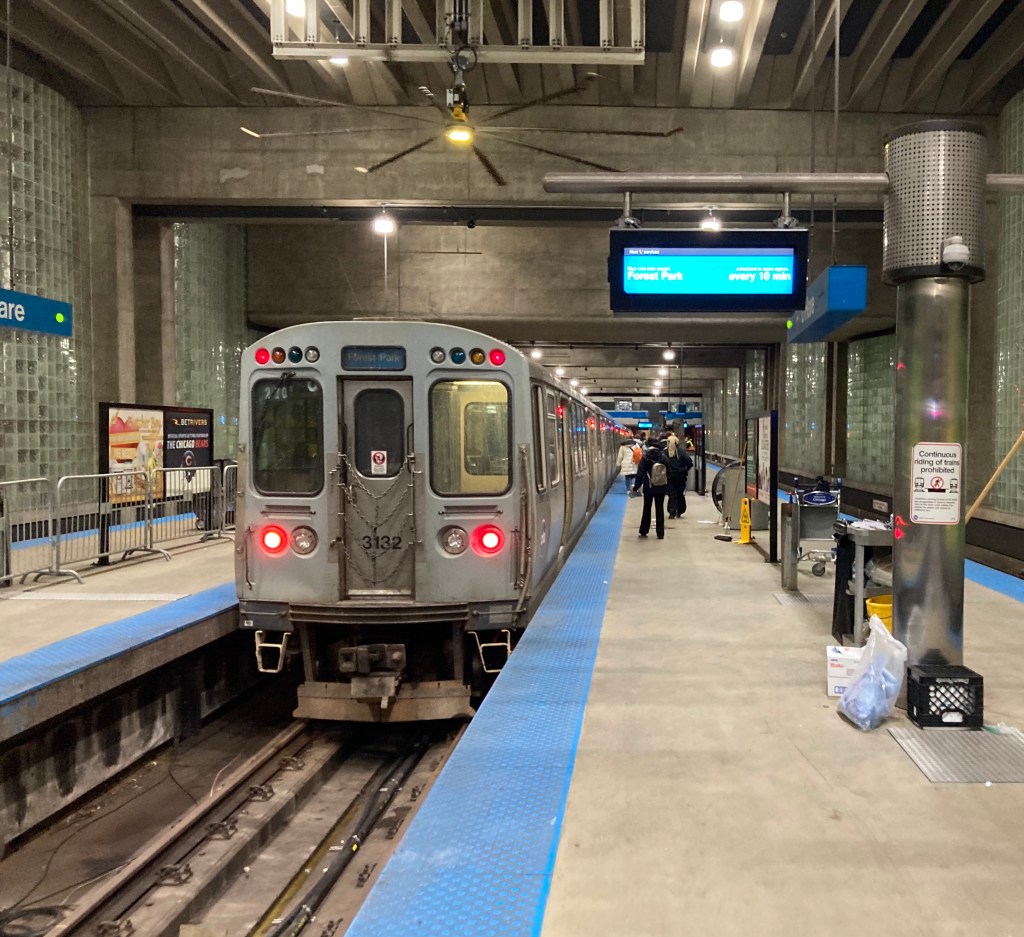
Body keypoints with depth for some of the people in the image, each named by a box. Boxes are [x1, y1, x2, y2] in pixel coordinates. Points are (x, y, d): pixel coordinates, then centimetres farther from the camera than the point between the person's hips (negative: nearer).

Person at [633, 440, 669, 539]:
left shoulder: (645, 458, -9)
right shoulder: (663, 457, -1)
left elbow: (640, 474, -10)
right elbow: (668, 472, 4)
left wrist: (636, 487, -4)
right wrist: (667, 487, 13)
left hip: (648, 487, -2)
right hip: (661, 488, 2)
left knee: (647, 509, 12)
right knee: (660, 509, 6)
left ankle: (644, 531, 17)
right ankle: (660, 533, 4)